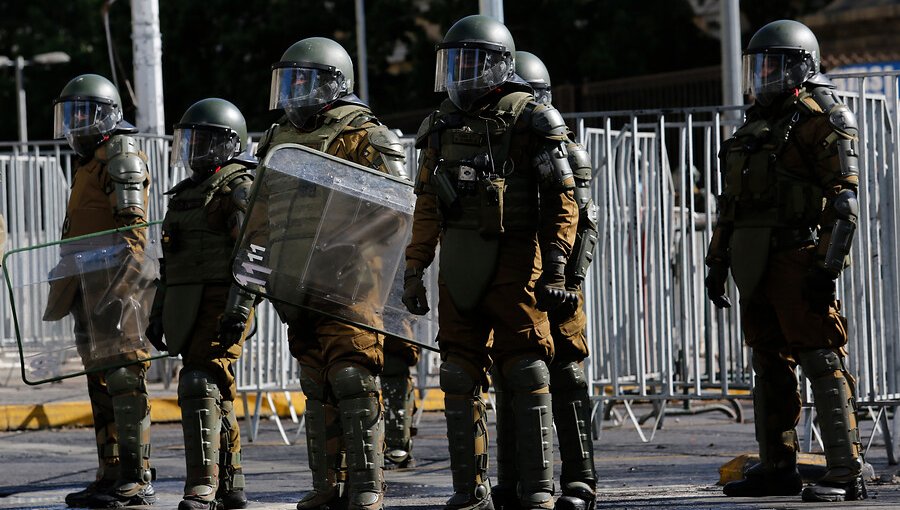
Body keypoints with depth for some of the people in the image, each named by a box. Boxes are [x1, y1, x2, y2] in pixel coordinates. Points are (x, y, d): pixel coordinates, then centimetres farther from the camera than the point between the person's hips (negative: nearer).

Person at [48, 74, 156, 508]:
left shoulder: (121, 155, -7)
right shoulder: (87, 163, 22)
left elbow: (132, 226, -16)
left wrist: (120, 279, -25)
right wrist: (67, 287, 24)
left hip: (113, 286, -10)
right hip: (88, 289, 10)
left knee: (124, 379, -11)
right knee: (100, 383, 10)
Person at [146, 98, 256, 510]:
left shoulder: (240, 189, -7)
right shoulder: (186, 192, 21)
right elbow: (171, 261, 26)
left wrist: (238, 310, -25)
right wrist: (158, 313, 23)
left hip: (220, 303, -9)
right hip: (185, 306, 9)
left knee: (200, 385, -18)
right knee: (215, 392, 12)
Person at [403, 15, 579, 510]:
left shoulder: (529, 120, -3)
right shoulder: (442, 125, 15)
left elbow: (561, 199, -4)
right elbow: (427, 205, 20)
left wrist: (555, 265, -11)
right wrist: (414, 269, 16)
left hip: (512, 260, -6)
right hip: (457, 265, 6)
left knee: (524, 373, -4)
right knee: (459, 375, 5)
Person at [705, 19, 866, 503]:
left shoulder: (821, 121, -6)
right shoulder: (755, 125, 20)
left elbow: (843, 200, -13)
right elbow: (730, 203, 24)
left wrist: (826, 267, -19)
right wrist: (716, 262, 20)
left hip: (799, 260, -9)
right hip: (757, 265, 9)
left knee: (823, 364, -11)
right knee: (770, 367, 12)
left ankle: (846, 474, -12)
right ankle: (777, 468, 19)